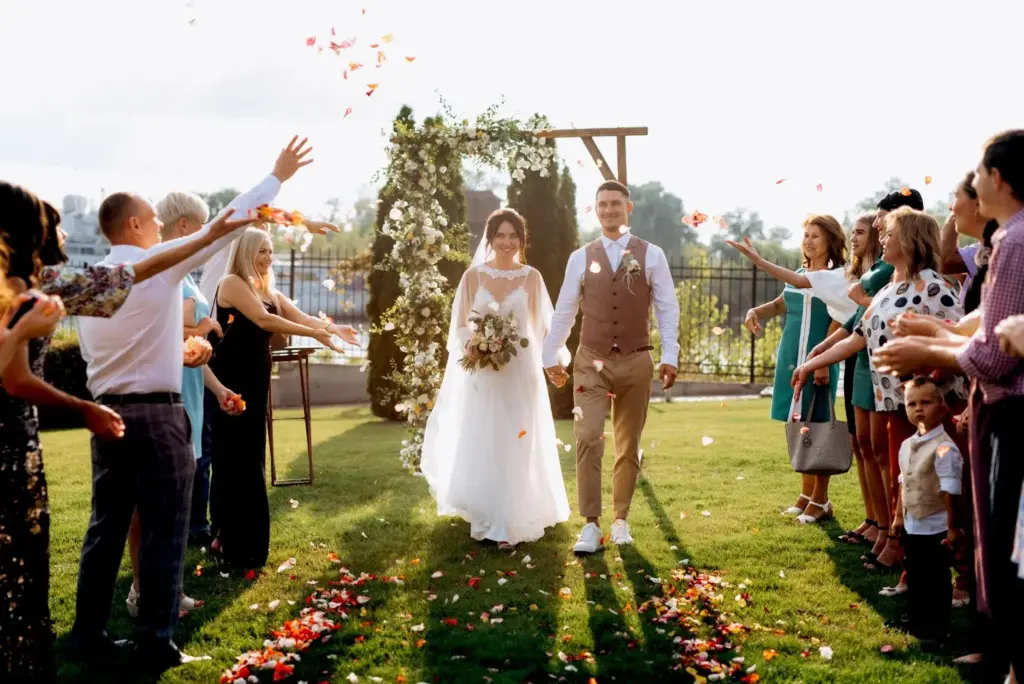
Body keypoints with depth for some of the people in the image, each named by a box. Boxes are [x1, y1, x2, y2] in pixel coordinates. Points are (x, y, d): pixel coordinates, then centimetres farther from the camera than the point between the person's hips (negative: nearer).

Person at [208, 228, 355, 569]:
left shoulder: (269, 291, 15)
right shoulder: (232, 283, -11)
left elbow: (301, 317, 3)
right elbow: (263, 320, -23)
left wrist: (333, 327, -17)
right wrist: (314, 334, -27)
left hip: (255, 380, 8)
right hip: (231, 381, -8)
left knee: (250, 458, 13)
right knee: (234, 458, -5)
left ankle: (242, 541, 23)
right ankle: (233, 544, 2)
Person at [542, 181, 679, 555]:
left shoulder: (652, 255, 0)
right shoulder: (581, 258, 3)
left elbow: (667, 309, 0)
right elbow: (563, 311, 8)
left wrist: (669, 357, -8)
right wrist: (551, 356, 9)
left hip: (636, 362, 0)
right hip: (591, 362, 0)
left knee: (628, 446, 10)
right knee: (588, 440, -12)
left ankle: (620, 520, 24)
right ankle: (590, 525, -6)